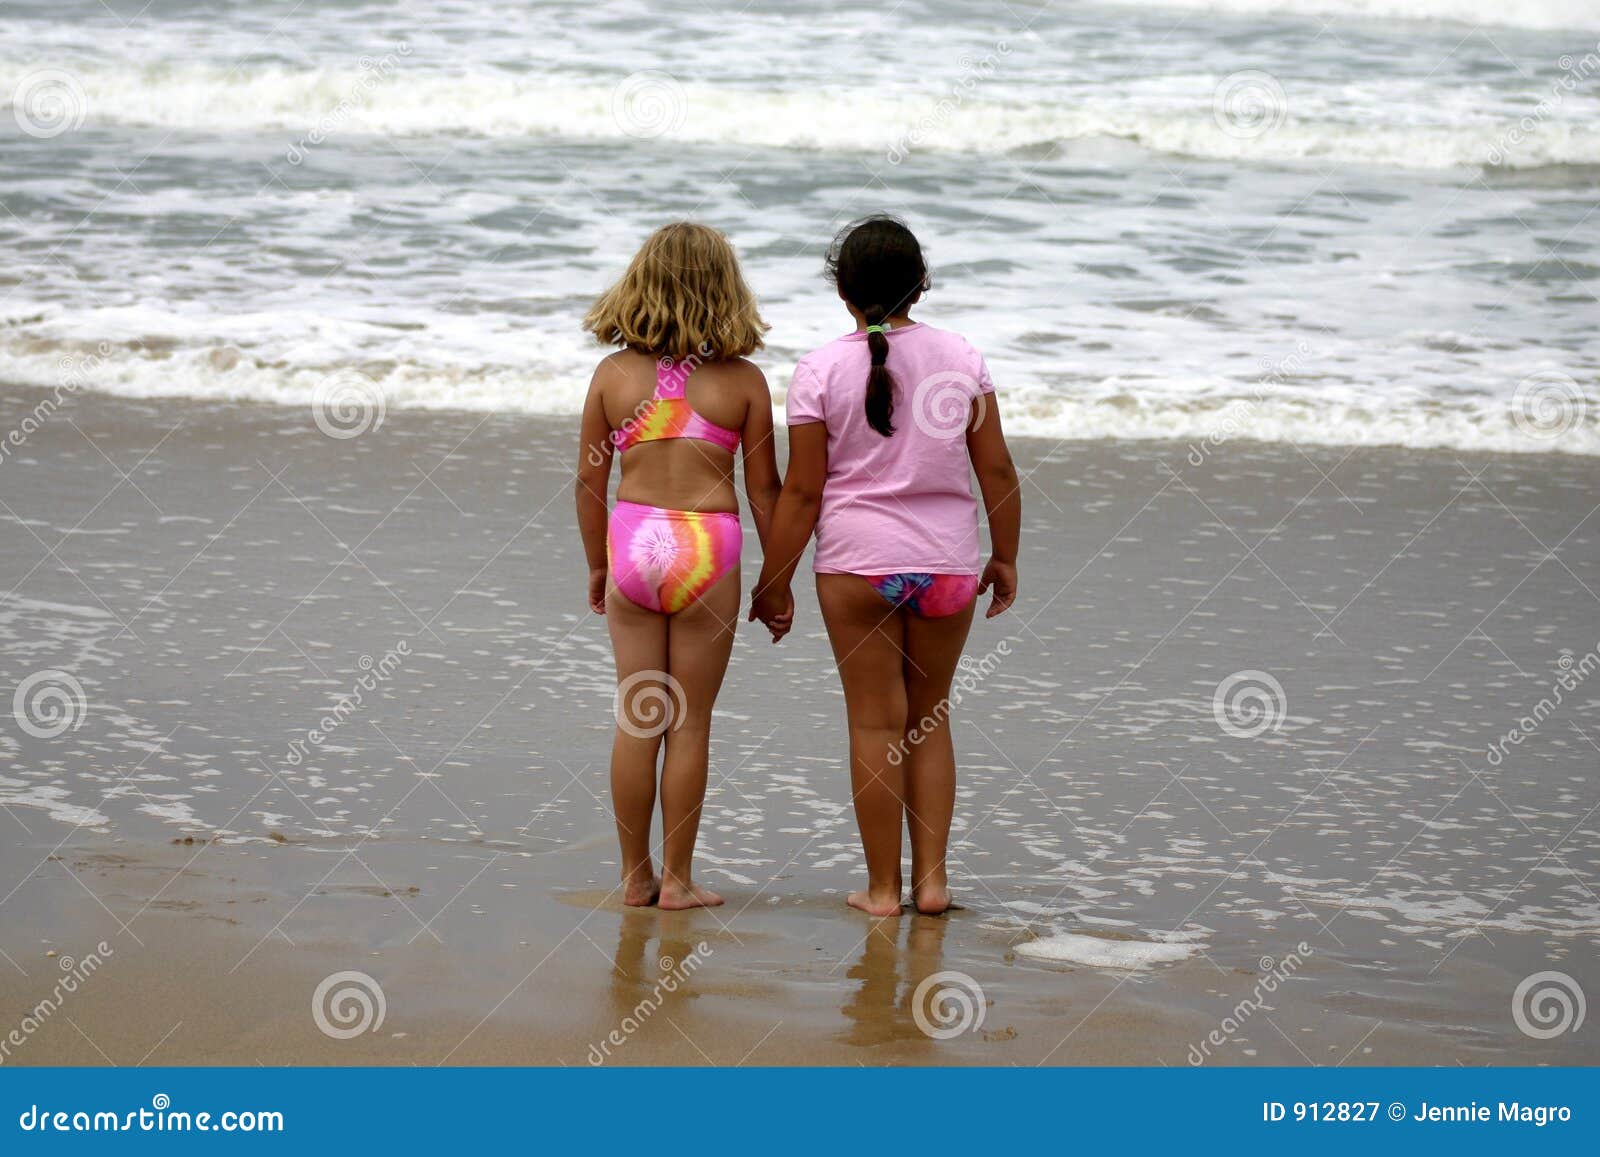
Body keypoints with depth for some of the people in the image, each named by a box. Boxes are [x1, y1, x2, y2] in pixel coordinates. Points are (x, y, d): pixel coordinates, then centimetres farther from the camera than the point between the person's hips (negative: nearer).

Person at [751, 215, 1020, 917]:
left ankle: (883, 887, 11)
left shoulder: (821, 371, -6)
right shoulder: (960, 358, 0)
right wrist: (1005, 558, 16)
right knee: (930, 718, 16)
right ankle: (932, 878, 14)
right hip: (948, 563, 2)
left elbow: (802, 490, -6)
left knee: (876, 724, 6)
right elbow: (997, 470, 3)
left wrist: (775, 583, 3)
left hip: (857, 563, -2)